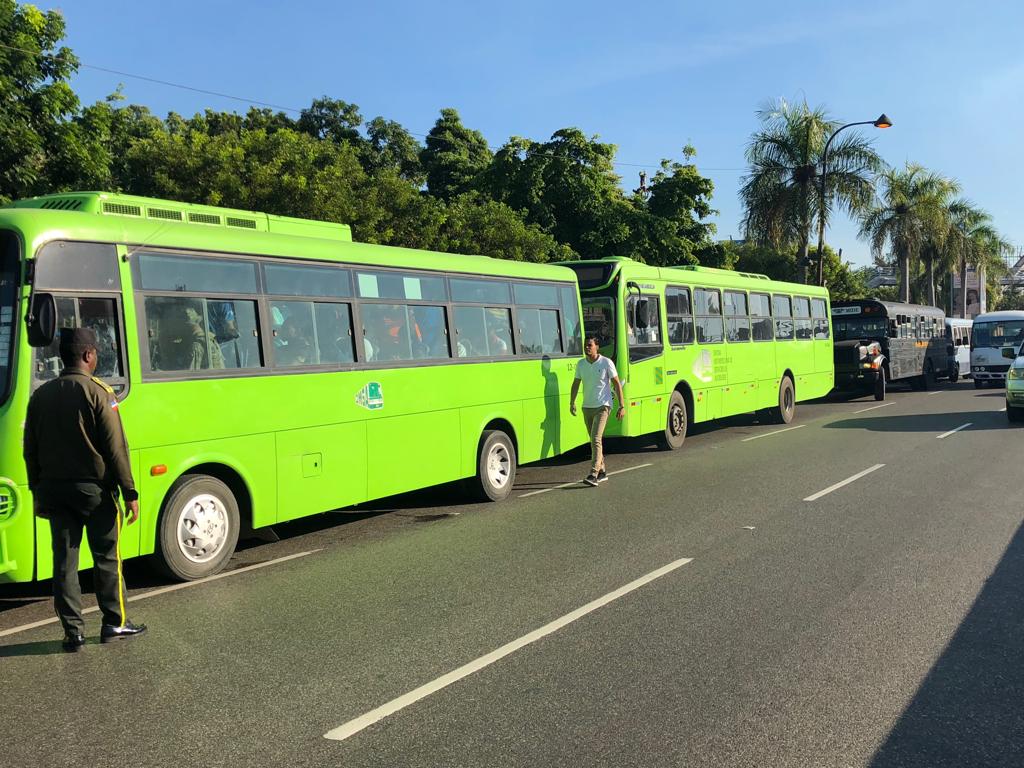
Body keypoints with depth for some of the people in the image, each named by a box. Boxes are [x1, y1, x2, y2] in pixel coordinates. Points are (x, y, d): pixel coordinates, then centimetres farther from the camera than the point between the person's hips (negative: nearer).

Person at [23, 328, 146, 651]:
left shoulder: (41, 395, 6)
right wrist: (130, 493, -9)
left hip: (54, 490, 5)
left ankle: (73, 632, 12)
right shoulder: (97, 392, -11)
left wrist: (38, 492, 18)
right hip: (95, 490, -5)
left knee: (64, 561, 8)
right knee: (106, 558, 8)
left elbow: (31, 450, 10)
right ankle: (114, 623, 15)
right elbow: (116, 448, -13)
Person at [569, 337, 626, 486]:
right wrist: (572, 403, 9)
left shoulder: (606, 363, -8)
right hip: (587, 407, 6)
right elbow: (576, 384, 15)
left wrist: (622, 406, -9)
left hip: (602, 406, -6)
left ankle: (593, 474, -22)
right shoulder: (580, 364, 5)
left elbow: (617, 384, -6)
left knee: (596, 439, -18)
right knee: (594, 440, 12)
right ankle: (602, 472, 24)